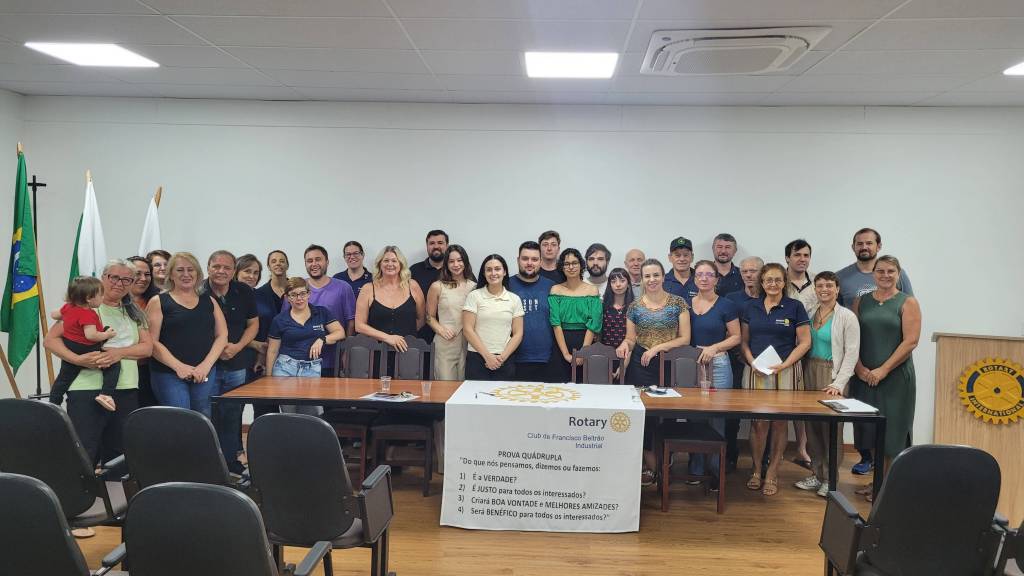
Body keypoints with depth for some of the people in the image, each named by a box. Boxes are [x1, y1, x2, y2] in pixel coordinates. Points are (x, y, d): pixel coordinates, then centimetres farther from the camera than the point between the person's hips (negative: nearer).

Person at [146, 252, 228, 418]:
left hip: (205, 375, 3)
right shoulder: (158, 302, 4)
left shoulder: (209, 301, 15)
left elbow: (222, 336, 8)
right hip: (169, 375, -3)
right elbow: (152, 342, -5)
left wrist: (206, 365, -6)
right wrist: (179, 366, -14)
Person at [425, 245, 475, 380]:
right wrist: (440, 329, -10)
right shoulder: (437, 287, 2)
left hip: (470, 343, 2)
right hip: (445, 343, -2)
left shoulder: (474, 286, 6)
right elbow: (430, 316, 7)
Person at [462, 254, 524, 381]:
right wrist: (487, 356, -10)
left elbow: (518, 334, 5)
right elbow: (468, 330, -4)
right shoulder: (474, 296, 1)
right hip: (477, 359, -1)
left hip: (505, 361, 2)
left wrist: (502, 357, -8)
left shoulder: (514, 299, 7)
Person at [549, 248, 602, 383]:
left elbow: (593, 325, -4)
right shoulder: (556, 290, 4)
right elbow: (556, 323, -5)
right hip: (561, 342, 0)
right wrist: (566, 354, -13)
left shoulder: (592, 290, 3)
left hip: (585, 342, 0)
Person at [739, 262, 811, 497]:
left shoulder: (795, 307, 1)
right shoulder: (751, 307, 9)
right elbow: (744, 340, 11)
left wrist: (784, 365, -12)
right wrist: (752, 362, -6)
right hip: (756, 371, 2)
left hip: (785, 371, -2)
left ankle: (772, 473, 13)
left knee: (779, 422, 2)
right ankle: (756, 470, 13)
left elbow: (805, 342, -1)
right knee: (758, 421, 0)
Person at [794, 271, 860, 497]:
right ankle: (816, 474, 19)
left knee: (830, 427, -3)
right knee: (812, 425, 7)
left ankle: (830, 478, 8)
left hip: (832, 375, -5)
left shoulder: (847, 317, -5)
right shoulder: (810, 314, 10)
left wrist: (839, 383, -15)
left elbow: (852, 353, -8)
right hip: (810, 373, 5)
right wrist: (803, 374, 1)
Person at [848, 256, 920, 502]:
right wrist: (859, 368, -8)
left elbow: (910, 341, -10)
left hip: (895, 376, -3)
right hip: (864, 376, 4)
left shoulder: (908, 303, -1)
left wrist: (883, 370, -14)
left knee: (892, 431, 0)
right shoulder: (861, 302, 10)